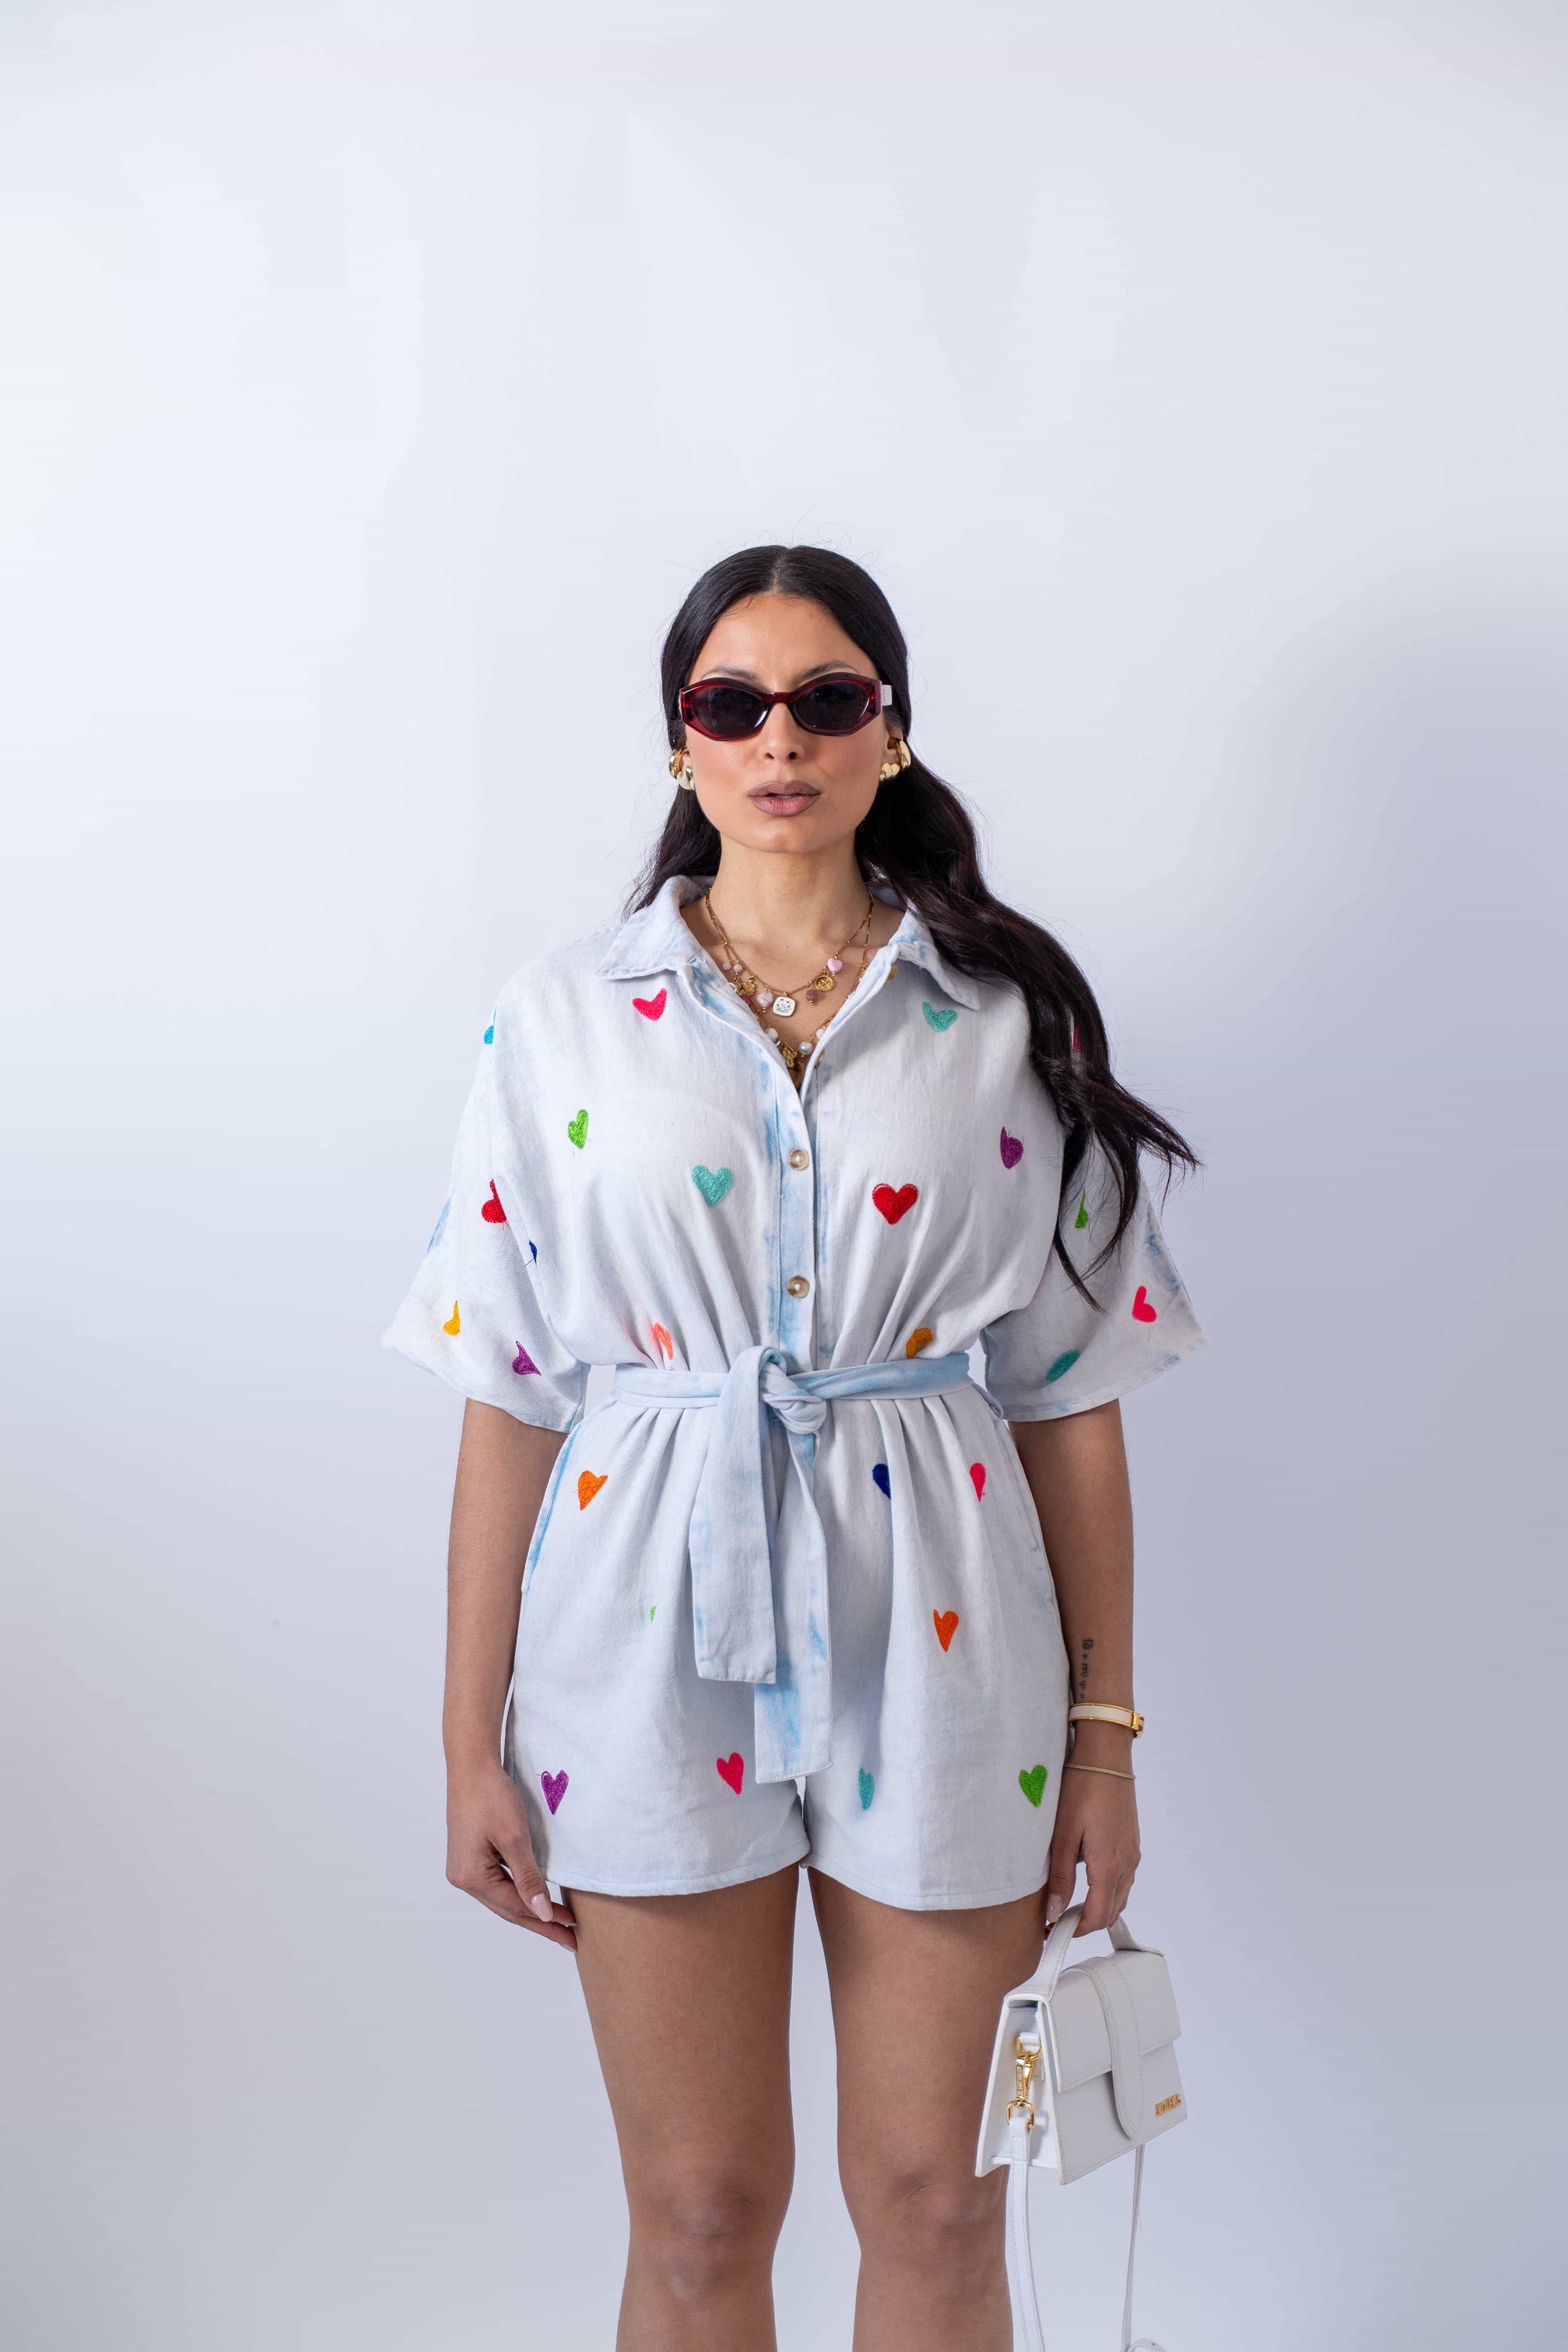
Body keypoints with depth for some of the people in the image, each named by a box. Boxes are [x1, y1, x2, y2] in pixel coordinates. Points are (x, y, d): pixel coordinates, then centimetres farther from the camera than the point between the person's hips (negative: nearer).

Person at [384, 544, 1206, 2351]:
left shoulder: (1008, 1014, 2)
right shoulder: (565, 1016, 1)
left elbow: (1069, 1394, 3)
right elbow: (506, 1398, 1)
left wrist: (1104, 1727, 2)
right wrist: (471, 1743, 0)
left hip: (937, 1650, 1)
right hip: (656, 1653, 0)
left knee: (934, 2202, 11)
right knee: (699, 2206, 12)